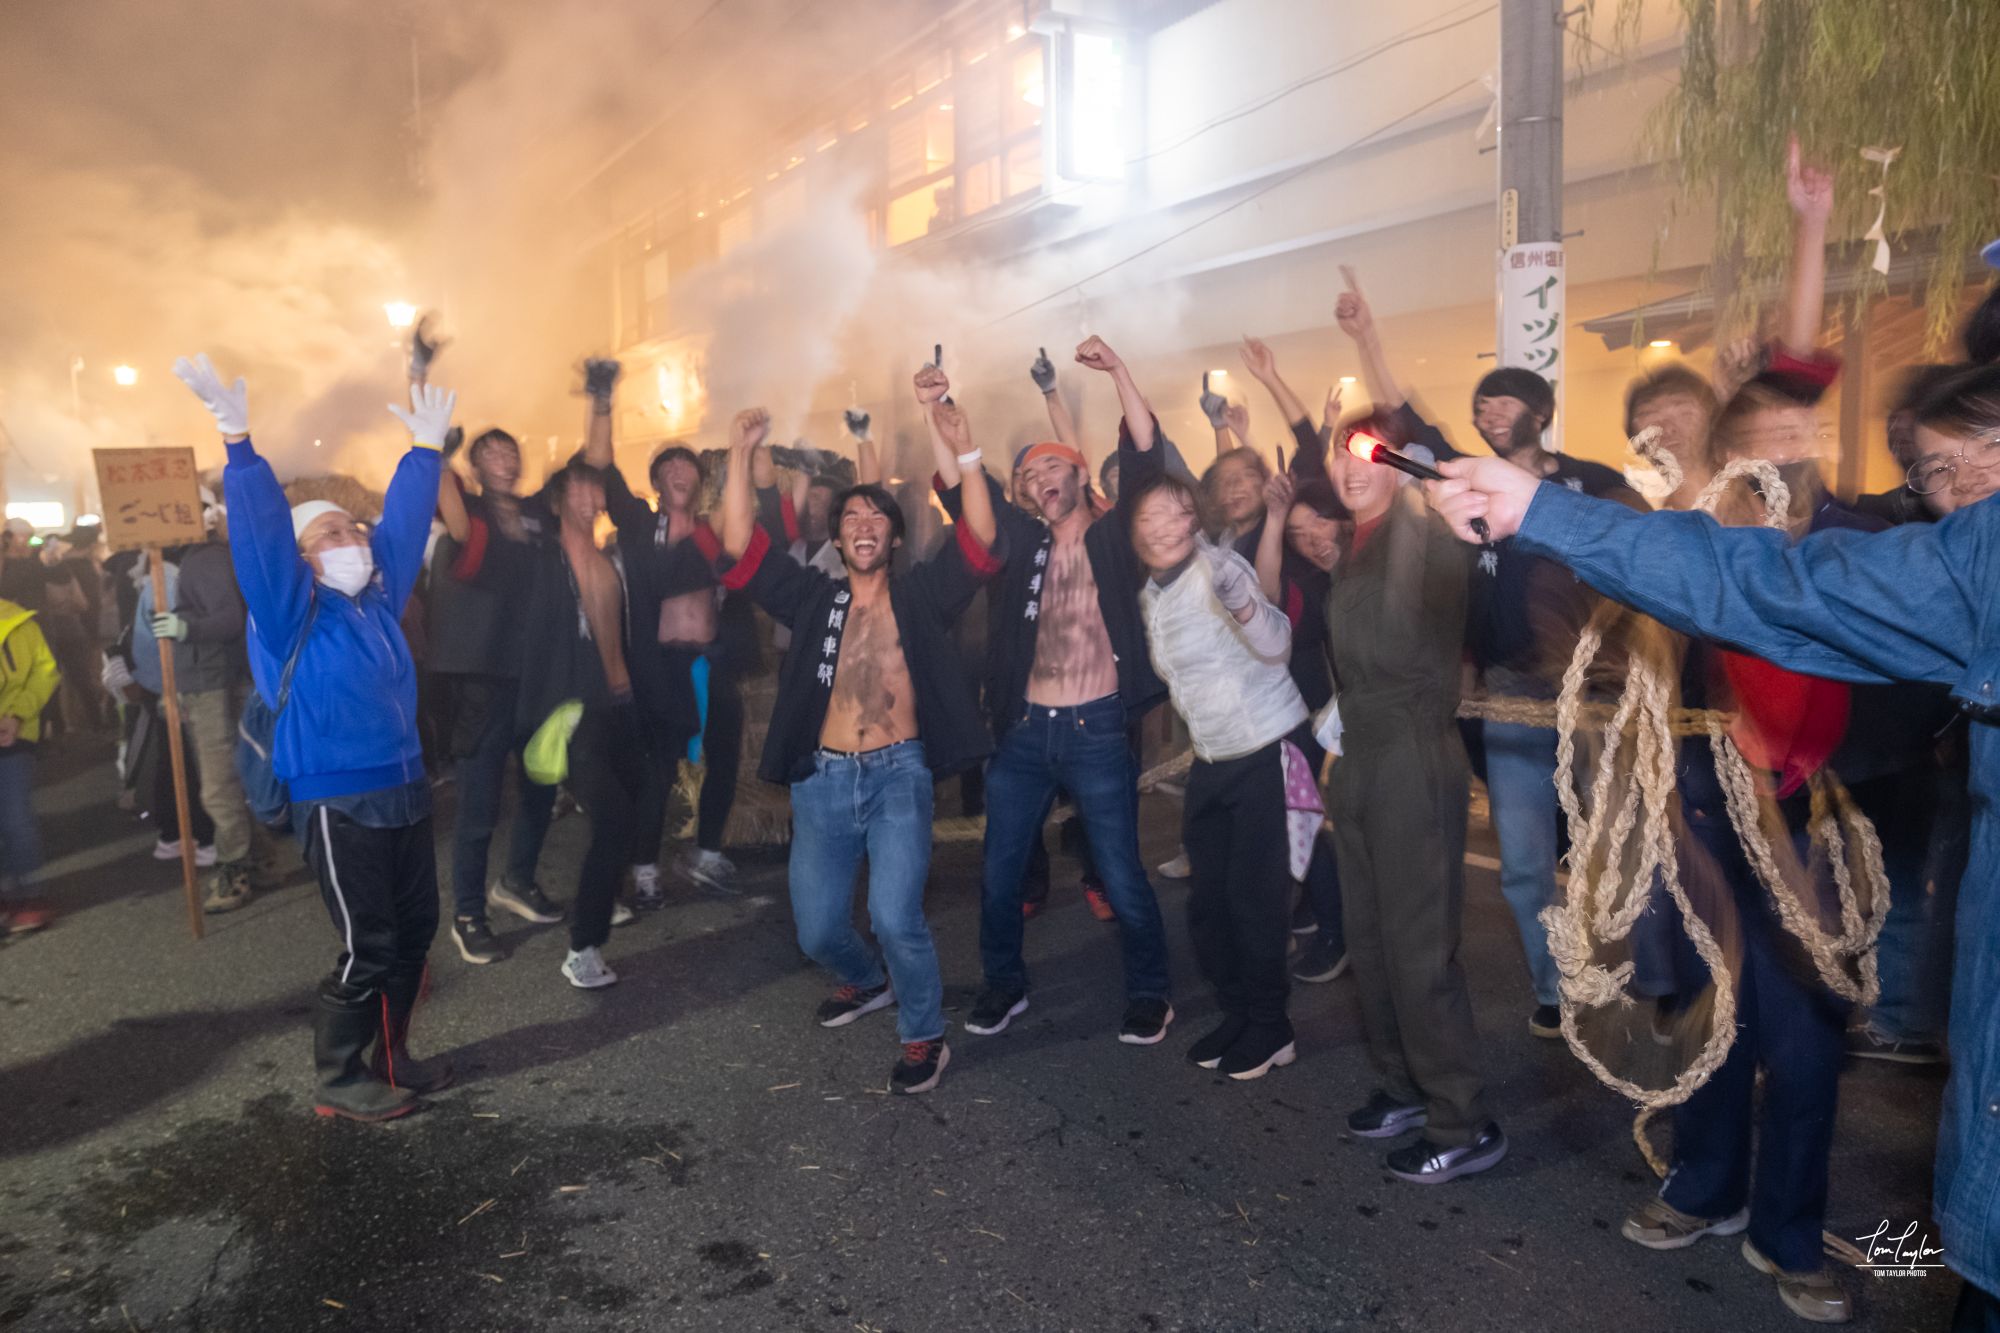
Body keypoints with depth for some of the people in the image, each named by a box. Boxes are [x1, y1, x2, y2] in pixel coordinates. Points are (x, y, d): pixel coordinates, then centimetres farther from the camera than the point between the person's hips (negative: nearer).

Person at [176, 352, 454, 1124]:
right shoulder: (290, 609, -8)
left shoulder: (377, 594, 9)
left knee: (413, 930, 14)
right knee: (368, 948, -2)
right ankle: (338, 1080, 15)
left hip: (404, 789, 7)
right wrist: (238, 443, -31)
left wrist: (427, 448, 20)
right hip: (338, 801, -7)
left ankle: (387, 1056, 30)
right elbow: (259, 534, -20)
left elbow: (403, 520, 17)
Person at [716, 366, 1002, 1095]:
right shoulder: (815, 598, 9)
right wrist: (741, 454, -7)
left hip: (899, 772, -3)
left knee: (895, 915, -20)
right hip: (822, 778, 3)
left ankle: (923, 1035, 7)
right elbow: (739, 545, 1)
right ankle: (869, 980, 43)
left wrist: (963, 450, -20)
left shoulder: (919, 594, 4)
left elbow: (980, 541, -9)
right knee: (817, 932, 8)